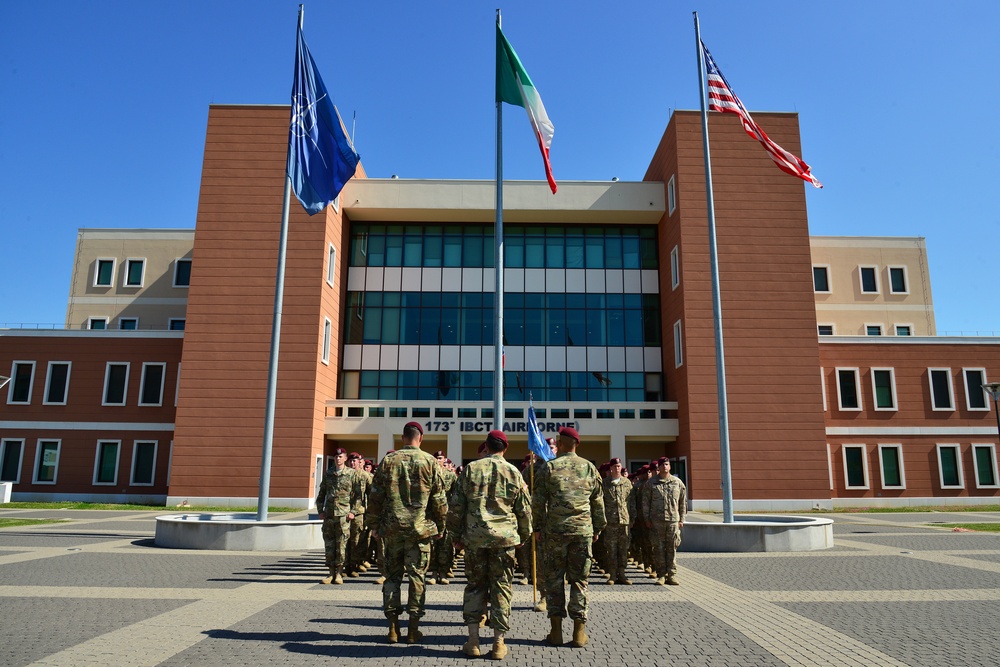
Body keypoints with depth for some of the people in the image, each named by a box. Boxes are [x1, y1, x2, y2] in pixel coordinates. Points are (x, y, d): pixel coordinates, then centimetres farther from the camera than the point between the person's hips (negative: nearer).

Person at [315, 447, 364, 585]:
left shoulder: (352, 474, 1)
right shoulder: (328, 474, 12)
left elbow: (359, 494, 0)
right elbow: (321, 494, 18)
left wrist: (353, 511, -6)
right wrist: (320, 510, 9)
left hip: (343, 514, -4)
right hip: (329, 513, 4)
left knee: (341, 544, -4)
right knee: (329, 543, 5)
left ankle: (339, 573, 3)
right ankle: (331, 572, 13)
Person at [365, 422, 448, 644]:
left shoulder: (388, 460, 0)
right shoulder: (430, 462, -3)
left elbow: (375, 495, 2)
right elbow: (439, 499, -1)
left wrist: (374, 524, 12)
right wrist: (439, 527, 9)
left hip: (392, 528, 1)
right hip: (420, 528, -1)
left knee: (392, 575, 12)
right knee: (417, 576, 7)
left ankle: (393, 627, 14)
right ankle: (413, 629, 11)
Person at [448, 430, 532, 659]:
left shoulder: (471, 469, 1)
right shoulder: (513, 472, 2)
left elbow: (455, 505, 1)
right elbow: (524, 509, 5)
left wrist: (456, 535, 11)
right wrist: (524, 536, 18)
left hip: (474, 536, 1)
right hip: (504, 537, 0)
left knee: (475, 585, 12)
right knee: (502, 588, 7)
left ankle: (473, 640, 12)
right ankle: (499, 642, 10)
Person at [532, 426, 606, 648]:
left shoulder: (550, 467, -2)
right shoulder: (589, 468, 6)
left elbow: (538, 501, -2)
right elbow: (598, 502, 10)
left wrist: (538, 526, 8)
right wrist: (597, 529, 19)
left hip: (555, 530, -2)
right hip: (583, 530, 2)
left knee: (554, 579, 7)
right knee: (579, 580, 8)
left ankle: (556, 630, 10)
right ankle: (579, 632, 10)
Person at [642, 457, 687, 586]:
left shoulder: (678, 482, 9)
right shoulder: (650, 483, 4)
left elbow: (683, 502, 12)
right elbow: (645, 502, 5)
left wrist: (681, 519, 9)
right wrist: (647, 519, 0)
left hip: (673, 520, 1)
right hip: (656, 521, -1)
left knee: (672, 548, 2)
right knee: (659, 548, 1)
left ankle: (672, 575, 9)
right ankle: (661, 575, 9)